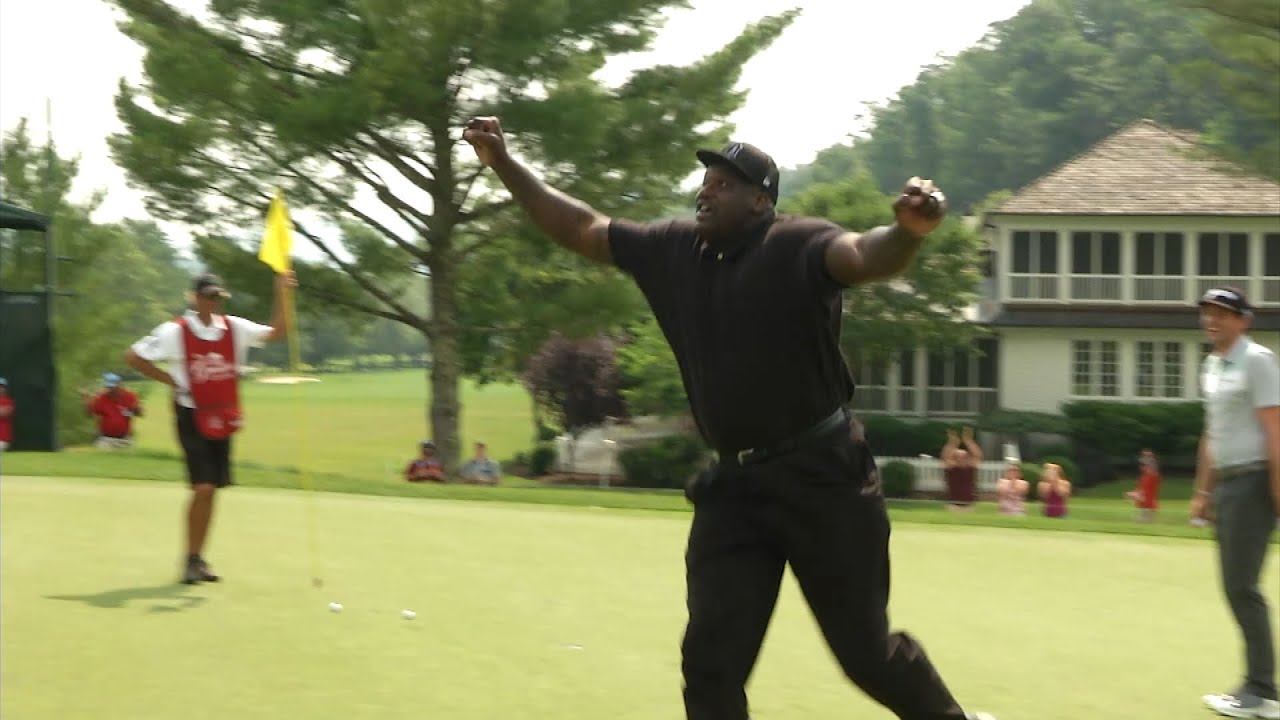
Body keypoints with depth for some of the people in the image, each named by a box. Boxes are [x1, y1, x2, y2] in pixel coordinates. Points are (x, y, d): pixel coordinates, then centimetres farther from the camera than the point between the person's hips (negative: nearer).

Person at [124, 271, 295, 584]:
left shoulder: (234, 328, 4)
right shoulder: (175, 331, -9)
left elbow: (277, 332, 4)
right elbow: (133, 356, -5)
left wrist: (281, 294, -8)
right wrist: (169, 380, -9)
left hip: (223, 417, 5)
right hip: (192, 416, -5)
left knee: (211, 490, 8)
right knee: (203, 488, -14)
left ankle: (197, 559, 18)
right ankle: (191, 560, -4)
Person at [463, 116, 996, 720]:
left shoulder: (797, 245, -13)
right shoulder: (674, 250, 6)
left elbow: (866, 257, -33)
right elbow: (580, 229, 13)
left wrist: (909, 231, -56)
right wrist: (502, 163, 6)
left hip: (821, 475, -6)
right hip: (732, 485, 6)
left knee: (865, 650, 3)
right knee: (710, 659, 4)